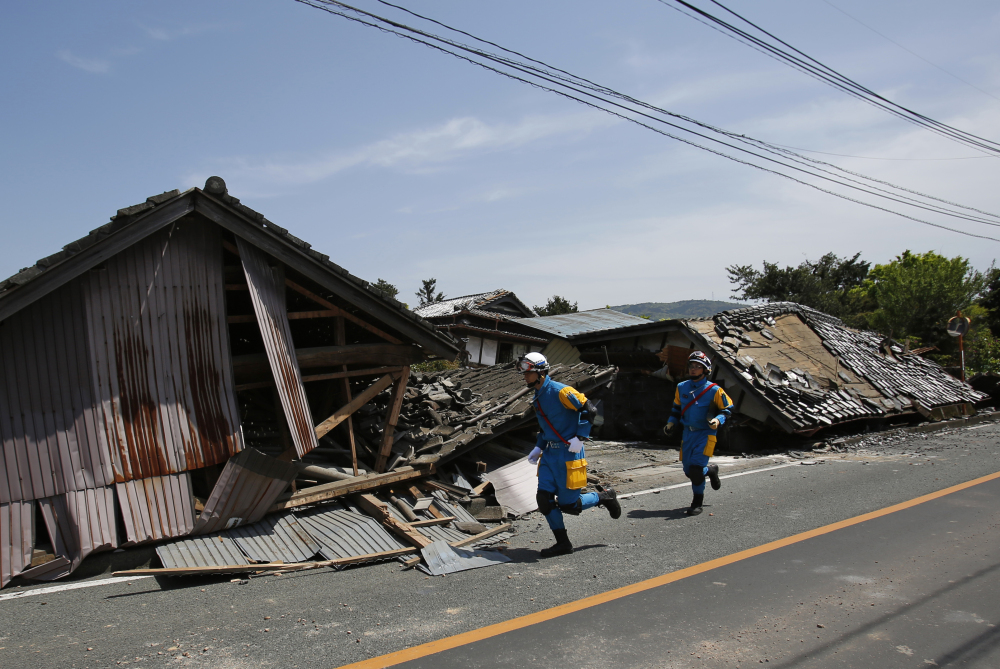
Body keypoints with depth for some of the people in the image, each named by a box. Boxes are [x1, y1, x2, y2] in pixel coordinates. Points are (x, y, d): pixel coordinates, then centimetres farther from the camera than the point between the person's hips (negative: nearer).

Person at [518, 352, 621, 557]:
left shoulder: (561, 391, -16)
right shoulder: (537, 398, 11)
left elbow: (589, 409, -16)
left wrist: (579, 438, -18)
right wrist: (538, 447, 12)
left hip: (568, 452, -8)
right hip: (550, 453, 8)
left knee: (568, 505, -3)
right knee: (544, 498, -2)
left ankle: (605, 496, 22)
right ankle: (563, 543, 11)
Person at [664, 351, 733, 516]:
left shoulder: (714, 390, -9)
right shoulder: (681, 387, 5)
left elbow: (727, 408, 0)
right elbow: (677, 407, 19)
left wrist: (718, 420, -18)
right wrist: (671, 422, 6)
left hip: (705, 434, -5)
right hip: (688, 433, 5)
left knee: (696, 468, -16)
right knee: (689, 471, 8)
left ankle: (697, 502, 3)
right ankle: (711, 470, 41)